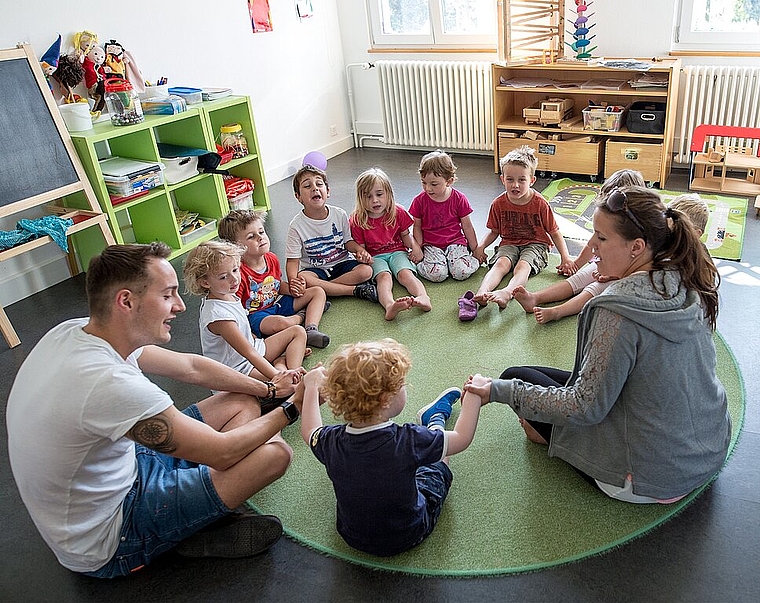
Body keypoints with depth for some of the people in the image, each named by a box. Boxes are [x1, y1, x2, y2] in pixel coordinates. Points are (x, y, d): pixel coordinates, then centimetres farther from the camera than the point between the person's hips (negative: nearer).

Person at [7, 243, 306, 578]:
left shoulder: (74, 331, -8)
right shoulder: (110, 383, -37)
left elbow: (191, 367, 3)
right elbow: (222, 452, -25)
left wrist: (267, 390, 3)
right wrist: (291, 409, -11)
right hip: (105, 548, -8)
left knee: (243, 403, 5)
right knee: (274, 452, -17)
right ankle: (198, 534, 5)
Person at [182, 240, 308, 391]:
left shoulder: (227, 295, -1)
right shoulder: (217, 314, -29)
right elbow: (248, 353, -31)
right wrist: (277, 375, -35)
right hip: (239, 367, -11)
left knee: (298, 331, 5)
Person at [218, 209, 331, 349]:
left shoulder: (271, 258, -1)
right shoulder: (239, 273, -25)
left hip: (277, 303, 8)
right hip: (255, 314, -8)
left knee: (319, 292, 6)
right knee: (280, 323, -41)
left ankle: (311, 331, -18)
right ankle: (301, 315, -3)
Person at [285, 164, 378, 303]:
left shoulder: (340, 214, -4)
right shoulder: (296, 225, -13)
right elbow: (293, 260, -13)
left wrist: (359, 250, -13)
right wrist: (293, 282, -33)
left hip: (341, 262, 2)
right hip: (315, 269, -2)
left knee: (366, 271, -23)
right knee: (303, 278, -35)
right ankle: (356, 290, -28)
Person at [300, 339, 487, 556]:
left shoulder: (332, 442, -25)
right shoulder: (409, 441, -36)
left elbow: (310, 432, 0)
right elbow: (462, 438, -19)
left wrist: (312, 387, 13)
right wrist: (474, 393, -6)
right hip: (408, 536, -2)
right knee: (437, 457, 18)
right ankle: (437, 416, 46)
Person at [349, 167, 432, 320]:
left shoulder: (398, 212, 2)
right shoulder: (357, 221, -5)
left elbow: (405, 235, 15)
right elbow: (360, 248, 0)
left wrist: (415, 247, -3)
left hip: (397, 251, 2)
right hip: (375, 257, -2)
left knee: (405, 273, -29)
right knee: (384, 276, -33)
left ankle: (423, 298, -55)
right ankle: (389, 306, -63)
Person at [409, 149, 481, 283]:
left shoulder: (459, 199, -4)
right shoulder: (419, 201, -3)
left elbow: (467, 226, 4)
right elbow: (417, 227, 5)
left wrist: (476, 250, 8)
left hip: (455, 242, 0)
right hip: (431, 245, 0)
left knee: (462, 273, -24)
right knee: (436, 274, -27)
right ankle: (421, 263, 4)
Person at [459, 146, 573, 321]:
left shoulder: (540, 204, -9)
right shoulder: (499, 204, -2)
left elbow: (554, 232, -1)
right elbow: (494, 231, 10)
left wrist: (565, 257, -9)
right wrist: (481, 246, -10)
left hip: (535, 244, -2)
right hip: (509, 243, 2)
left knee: (523, 265, -32)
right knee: (501, 263, -28)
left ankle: (507, 292, -62)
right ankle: (480, 295, -55)